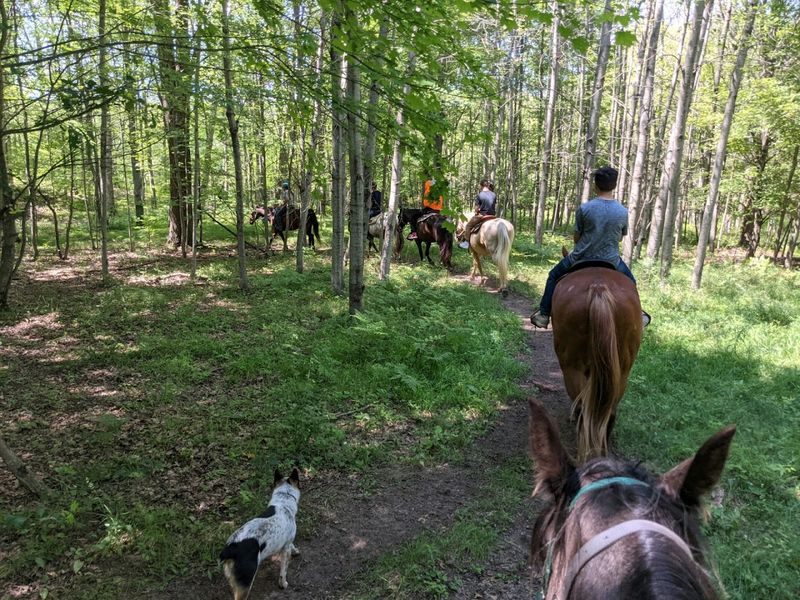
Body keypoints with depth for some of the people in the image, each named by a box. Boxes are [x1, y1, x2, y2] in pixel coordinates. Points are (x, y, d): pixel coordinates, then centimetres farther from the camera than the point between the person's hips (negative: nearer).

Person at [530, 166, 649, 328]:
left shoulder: (584, 208, -16)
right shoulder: (623, 211, -9)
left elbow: (576, 238, -4)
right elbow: (620, 237, 8)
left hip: (583, 259, -1)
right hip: (611, 260, 2)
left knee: (554, 276, 22)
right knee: (630, 281, 32)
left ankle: (543, 315, 22)